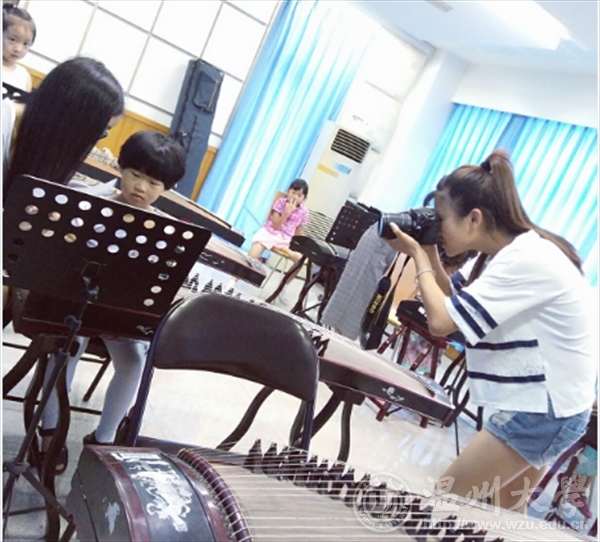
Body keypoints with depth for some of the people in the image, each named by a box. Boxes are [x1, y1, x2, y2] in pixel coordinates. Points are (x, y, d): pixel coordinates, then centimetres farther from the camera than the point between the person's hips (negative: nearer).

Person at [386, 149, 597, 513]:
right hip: (545, 407, 10)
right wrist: (429, 253, -4)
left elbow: (442, 320, -28)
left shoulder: (528, 260, -27)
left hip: (543, 412, -10)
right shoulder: (507, 251, 3)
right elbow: (453, 298, 12)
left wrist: (419, 256, -15)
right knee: (509, 509, 26)